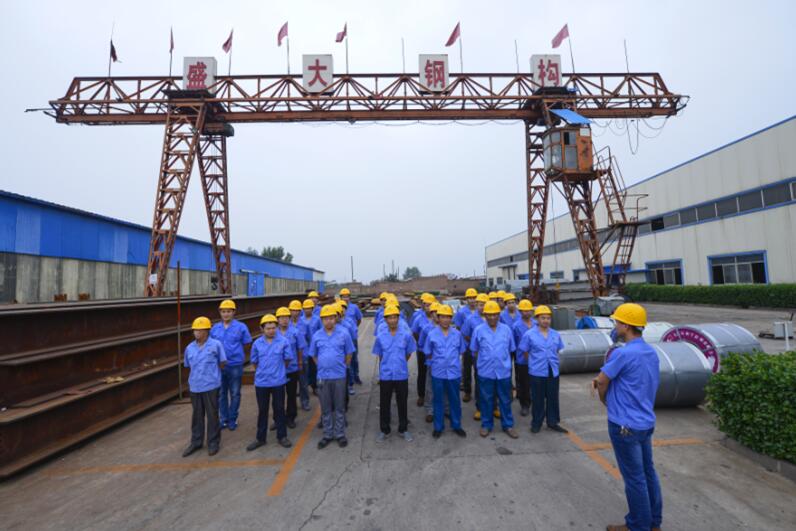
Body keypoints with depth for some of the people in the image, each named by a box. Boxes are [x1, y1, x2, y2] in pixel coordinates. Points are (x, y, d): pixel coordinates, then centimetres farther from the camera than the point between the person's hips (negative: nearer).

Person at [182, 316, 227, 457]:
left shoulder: (216, 345, -10)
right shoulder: (189, 348, 2)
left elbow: (222, 363, 0)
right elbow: (189, 366, 17)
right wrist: (197, 375, 13)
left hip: (211, 386, -4)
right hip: (194, 386, 4)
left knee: (212, 415, 6)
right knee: (197, 415, 16)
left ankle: (213, 443, 20)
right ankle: (196, 442, 32)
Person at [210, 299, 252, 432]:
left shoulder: (241, 327, -6)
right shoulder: (215, 328, 3)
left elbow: (247, 344, -1)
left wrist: (236, 353, -3)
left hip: (235, 365, -3)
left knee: (235, 394, 9)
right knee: (221, 394, 14)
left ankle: (232, 419, 25)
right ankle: (223, 419, 29)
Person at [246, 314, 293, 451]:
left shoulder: (284, 341, -10)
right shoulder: (257, 343, -3)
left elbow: (287, 360, 1)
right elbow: (254, 362, 10)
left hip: (278, 381, -2)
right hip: (261, 382, 2)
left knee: (279, 409, 10)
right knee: (262, 410, 14)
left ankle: (282, 436, 24)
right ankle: (260, 438, 28)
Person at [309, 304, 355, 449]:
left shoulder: (344, 333, -8)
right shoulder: (316, 336, -1)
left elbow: (349, 354, 2)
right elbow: (314, 355, 12)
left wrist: (342, 367, 4)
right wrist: (322, 367, 9)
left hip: (339, 376, -2)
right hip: (323, 376, 2)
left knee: (339, 407, 10)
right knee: (325, 408, 13)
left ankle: (340, 434, 25)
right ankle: (327, 435, 27)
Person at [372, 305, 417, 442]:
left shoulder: (406, 334, -7)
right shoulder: (380, 336, -5)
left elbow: (409, 353, 6)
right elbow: (380, 356, 7)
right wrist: (387, 366, 8)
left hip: (402, 375, 0)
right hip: (385, 375, 1)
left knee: (402, 403, 12)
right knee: (384, 404, 11)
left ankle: (403, 429, 30)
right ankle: (384, 430, 28)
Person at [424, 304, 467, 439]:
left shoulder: (457, 334, -2)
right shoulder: (432, 334, -6)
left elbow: (461, 351, 10)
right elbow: (428, 354, 4)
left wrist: (453, 361, 6)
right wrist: (437, 362, 1)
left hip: (454, 372, 1)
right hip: (437, 373, -1)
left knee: (454, 400, 14)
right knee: (438, 400, 12)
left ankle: (456, 425, 31)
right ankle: (438, 427, 26)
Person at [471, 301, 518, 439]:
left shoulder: (506, 330, 1)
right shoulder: (478, 330, -3)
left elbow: (510, 350, 9)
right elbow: (475, 351, 5)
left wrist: (505, 363, 7)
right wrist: (481, 363, 3)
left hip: (504, 371, 1)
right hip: (485, 372, -1)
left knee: (505, 400, 12)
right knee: (486, 399, 10)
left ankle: (508, 425, 26)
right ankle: (486, 425, 25)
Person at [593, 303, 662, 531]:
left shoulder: (622, 353, -24)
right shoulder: (652, 353, 4)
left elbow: (601, 381, -13)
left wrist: (605, 400, 6)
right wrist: (607, 384, 7)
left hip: (625, 424, -8)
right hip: (646, 422, 8)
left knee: (634, 478, 6)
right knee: (647, 472, 20)